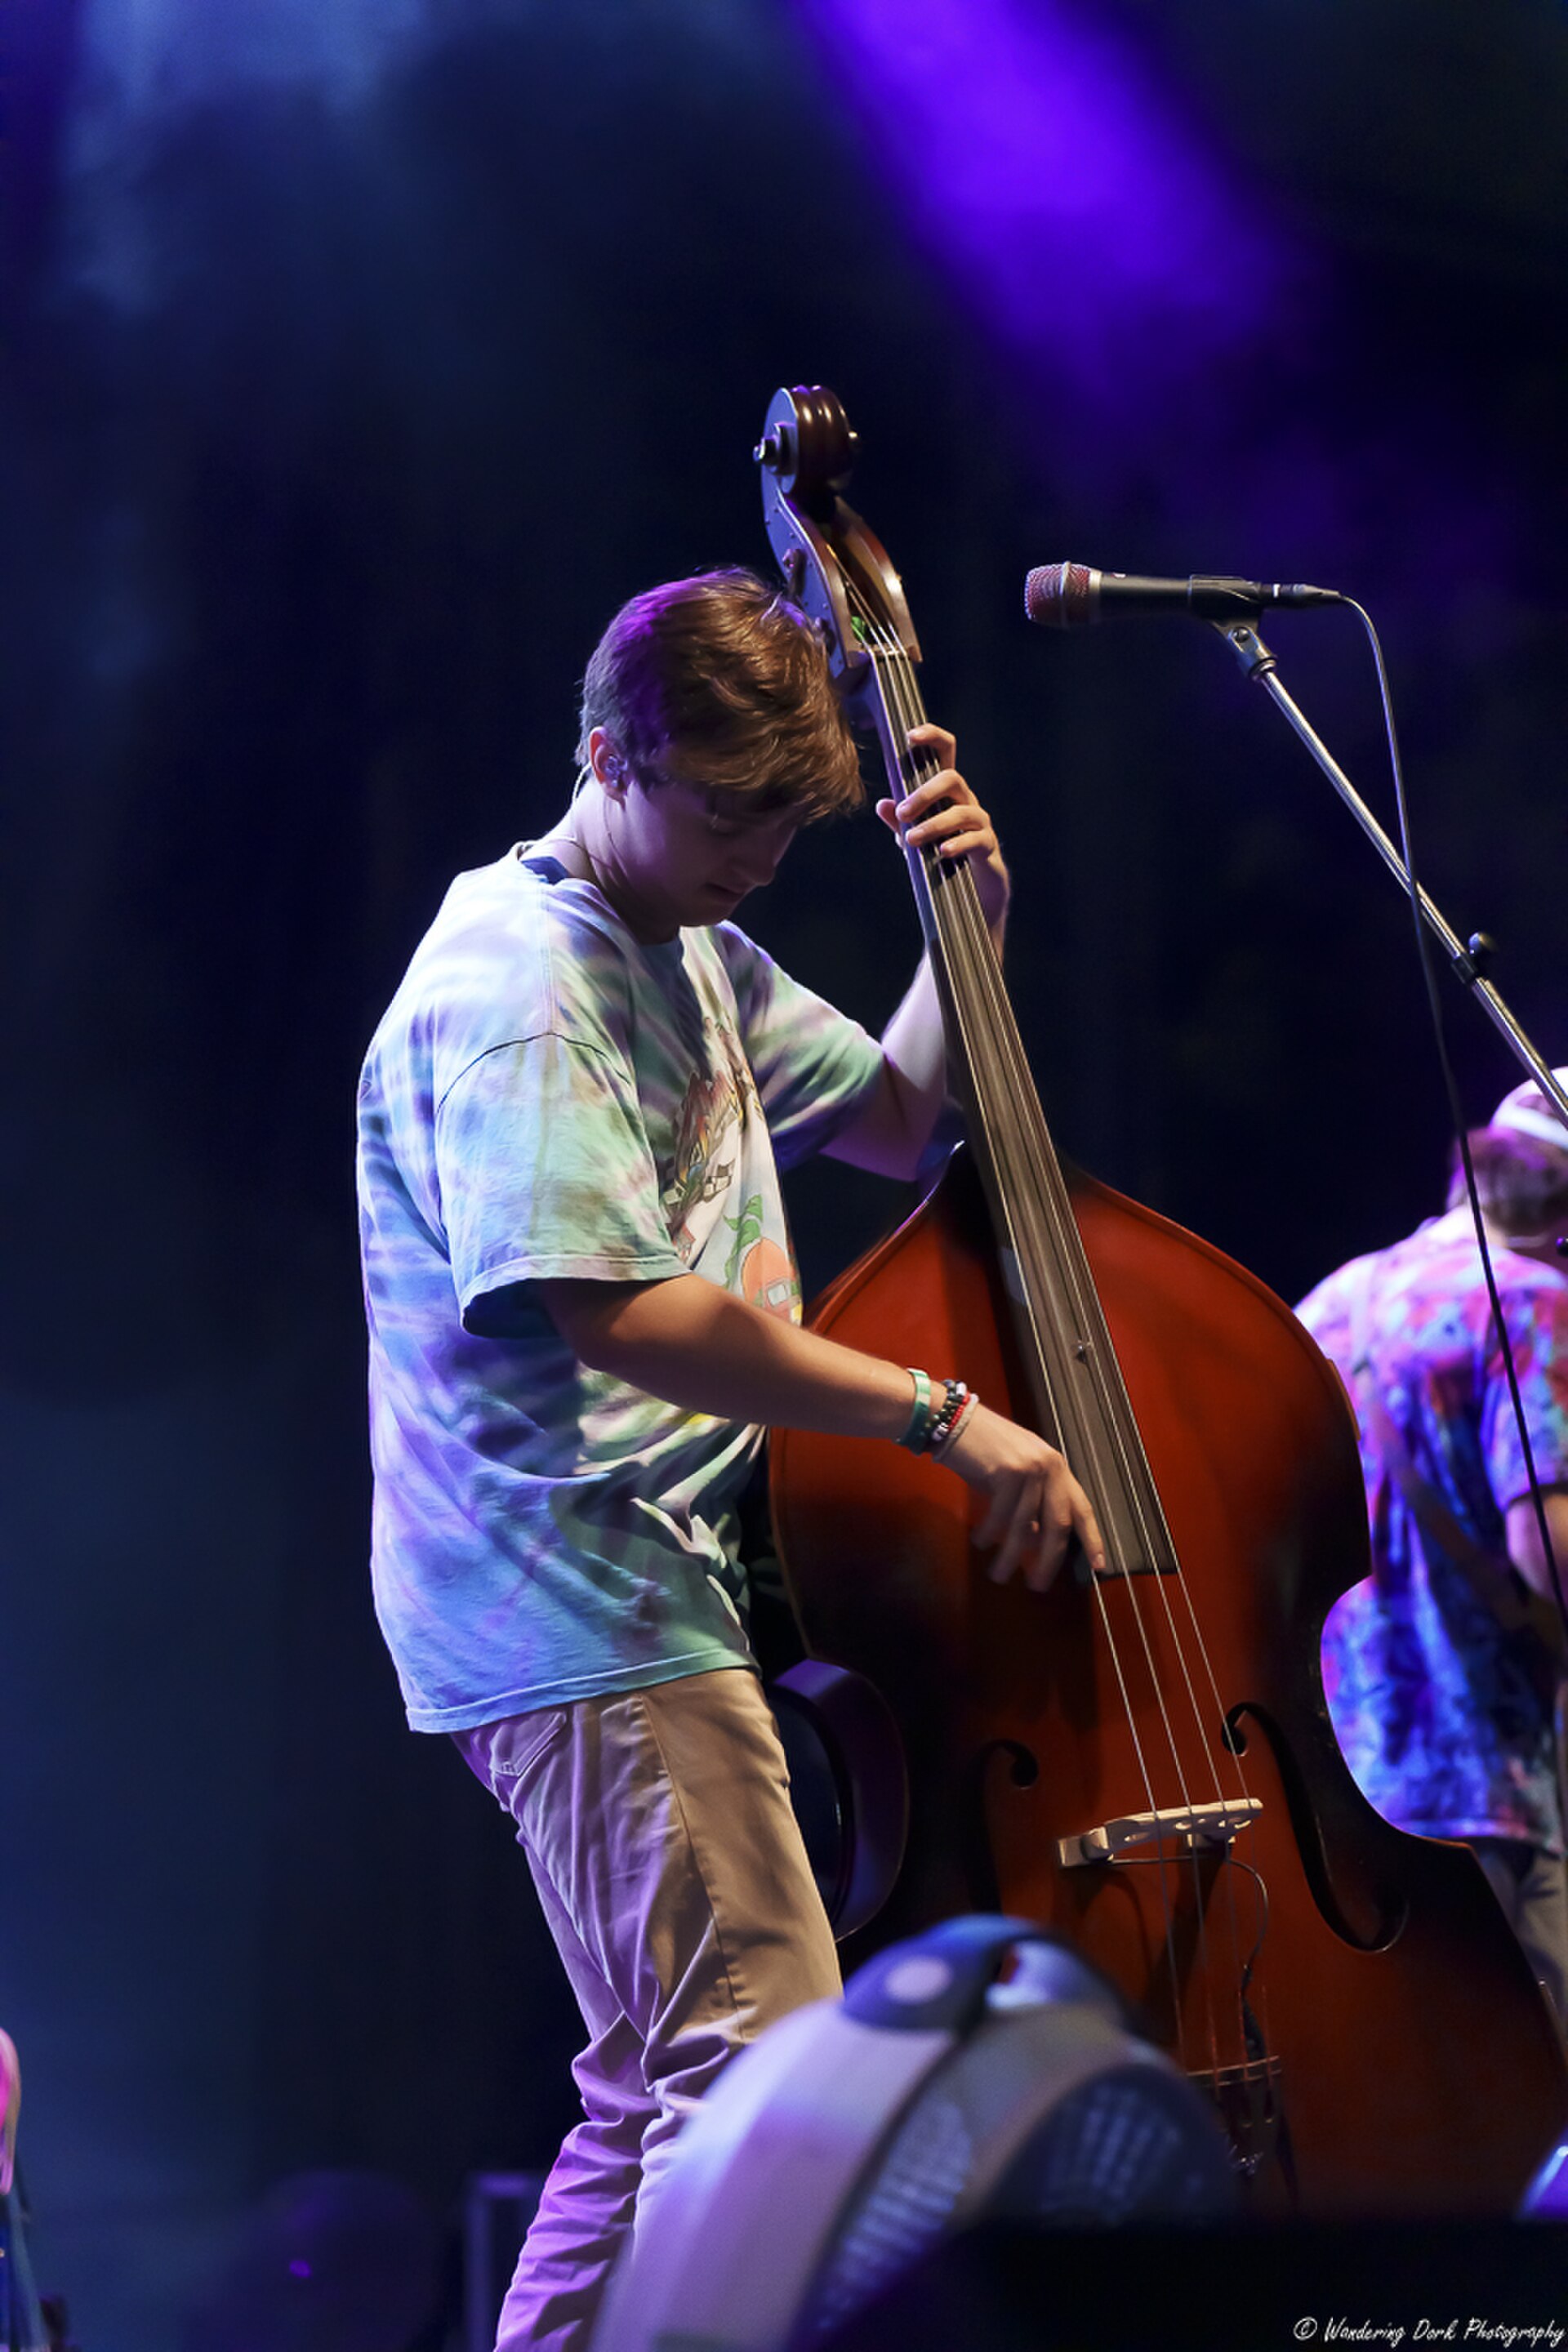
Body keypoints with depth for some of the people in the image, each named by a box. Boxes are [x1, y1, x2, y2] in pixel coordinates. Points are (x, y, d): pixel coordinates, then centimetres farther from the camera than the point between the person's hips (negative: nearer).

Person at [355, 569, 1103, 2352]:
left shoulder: (695, 958, 18)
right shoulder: (516, 981, -13)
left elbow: (896, 1118, 30)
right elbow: (621, 1314, -24)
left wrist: (972, 925, 12)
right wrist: (942, 1417, -23)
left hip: (656, 1586, 10)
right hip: (582, 1603, -10)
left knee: (669, 2094, 14)